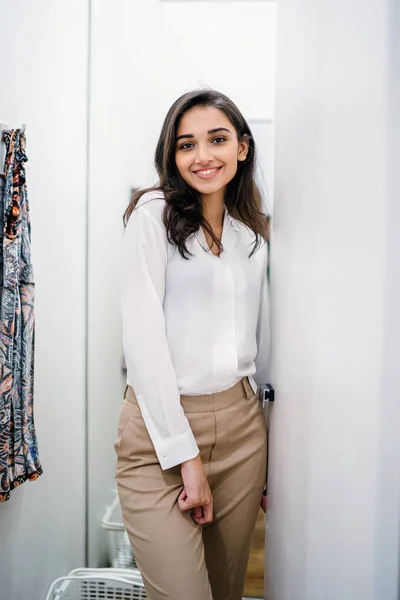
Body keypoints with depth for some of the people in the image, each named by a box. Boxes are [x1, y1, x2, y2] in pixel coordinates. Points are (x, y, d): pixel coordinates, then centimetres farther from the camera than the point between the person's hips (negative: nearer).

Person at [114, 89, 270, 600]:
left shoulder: (255, 231, 11)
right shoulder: (154, 212, -6)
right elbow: (142, 335, -13)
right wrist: (185, 455, -14)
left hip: (242, 425, 6)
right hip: (160, 428, -5)